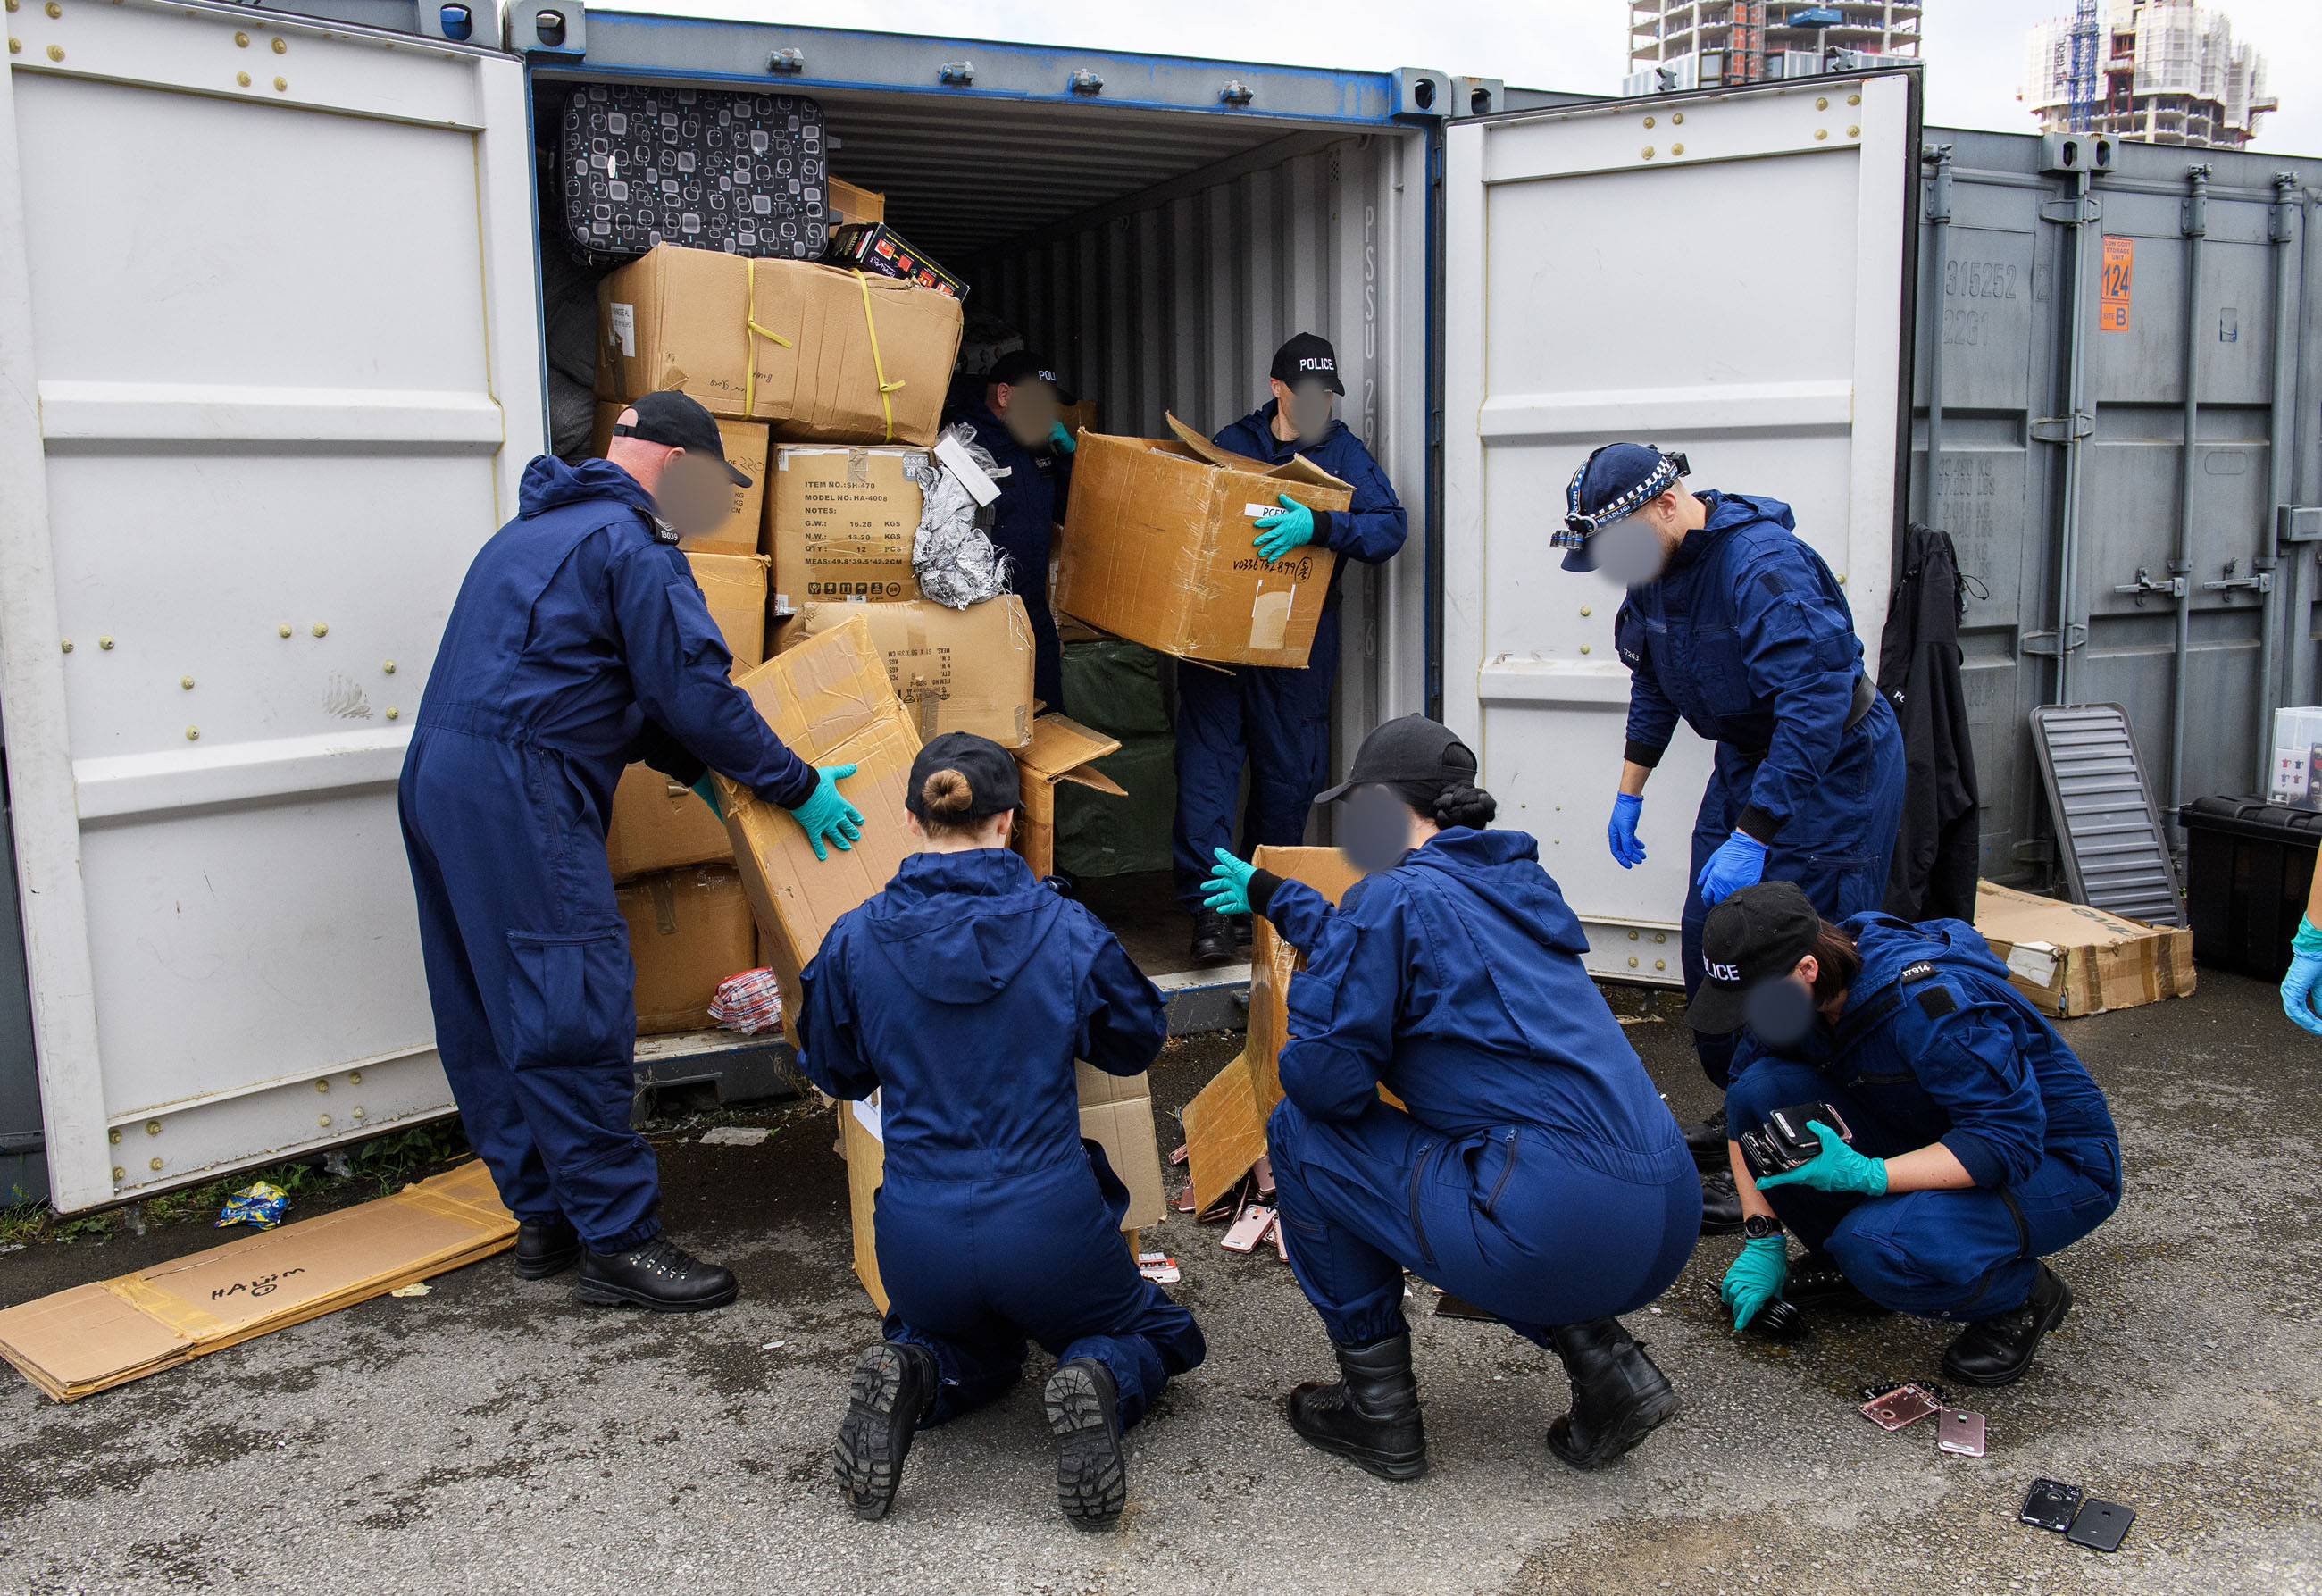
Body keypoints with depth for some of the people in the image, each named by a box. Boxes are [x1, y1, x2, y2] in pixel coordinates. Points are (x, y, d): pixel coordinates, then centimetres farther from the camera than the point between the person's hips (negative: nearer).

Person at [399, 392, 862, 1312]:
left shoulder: (537, 526, 25)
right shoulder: (633, 544, -7)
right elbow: (694, 686, -10)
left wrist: (691, 765, 26)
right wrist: (795, 785, -1)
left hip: (438, 777, 11)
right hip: (518, 795, -11)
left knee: (490, 1017, 13)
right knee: (575, 1016, -7)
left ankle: (543, 1215, 23)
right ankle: (620, 1241, -3)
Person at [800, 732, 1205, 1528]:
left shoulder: (856, 940, -5)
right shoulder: (1065, 928, -8)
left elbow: (835, 1073, 12)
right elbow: (1138, 1041, 10)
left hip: (918, 1238, 2)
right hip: (1047, 1224, -2)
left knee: (973, 1350, 35)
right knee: (1155, 1334, 28)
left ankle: (910, 1377, -1)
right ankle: (1097, 1383, -8)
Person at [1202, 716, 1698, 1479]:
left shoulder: (1397, 893, -6)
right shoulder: (1512, 879, 20)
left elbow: (1327, 1079, -8)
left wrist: (1296, 1064, 16)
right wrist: (1270, 895, 49)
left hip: (1559, 1234, -8)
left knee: (1299, 1133, 9)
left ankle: (1379, 1410, 17)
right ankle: (1604, 1361, 16)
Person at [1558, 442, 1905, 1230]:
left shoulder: (1764, 566, -30)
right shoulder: (1655, 566, -1)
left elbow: (1815, 709, -34)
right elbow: (1653, 682, 16)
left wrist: (1751, 838, -35)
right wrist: (1630, 790, 14)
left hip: (1833, 770, -9)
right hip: (1747, 759, 9)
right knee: (1707, 941, 11)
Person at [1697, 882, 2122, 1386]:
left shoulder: (1930, 1000, -33)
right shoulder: (1787, 988, -11)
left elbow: (2010, 1145, -32)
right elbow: (1746, 1112, -1)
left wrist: (1865, 1175, -41)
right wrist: (1762, 1240, -7)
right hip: (1933, 1138, 7)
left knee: (1877, 1244, -35)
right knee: (1759, 1091, -17)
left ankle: (2020, 1296, -2)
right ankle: (1847, 1265, 5)